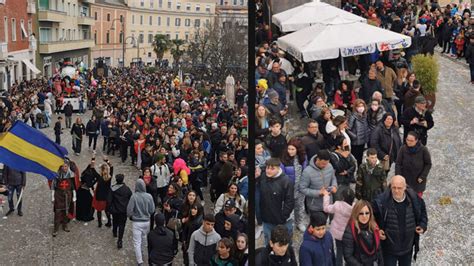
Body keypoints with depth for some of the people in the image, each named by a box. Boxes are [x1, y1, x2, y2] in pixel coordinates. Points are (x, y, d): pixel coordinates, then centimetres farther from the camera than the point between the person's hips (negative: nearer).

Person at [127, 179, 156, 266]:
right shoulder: (149, 196, -11)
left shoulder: (134, 196, -19)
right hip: (146, 221, 3)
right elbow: (152, 210, -3)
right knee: (144, 240, 24)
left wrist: (131, 216, 7)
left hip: (136, 222, -3)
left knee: (137, 242, 5)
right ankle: (140, 254, 41)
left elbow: (129, 210, -15)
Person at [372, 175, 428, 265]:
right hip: (389, 248, -3)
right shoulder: (381, 201, -23)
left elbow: (422, 211, 10)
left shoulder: (414, 199, -13)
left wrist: (423, 225, -3)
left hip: (407, 247, 3)